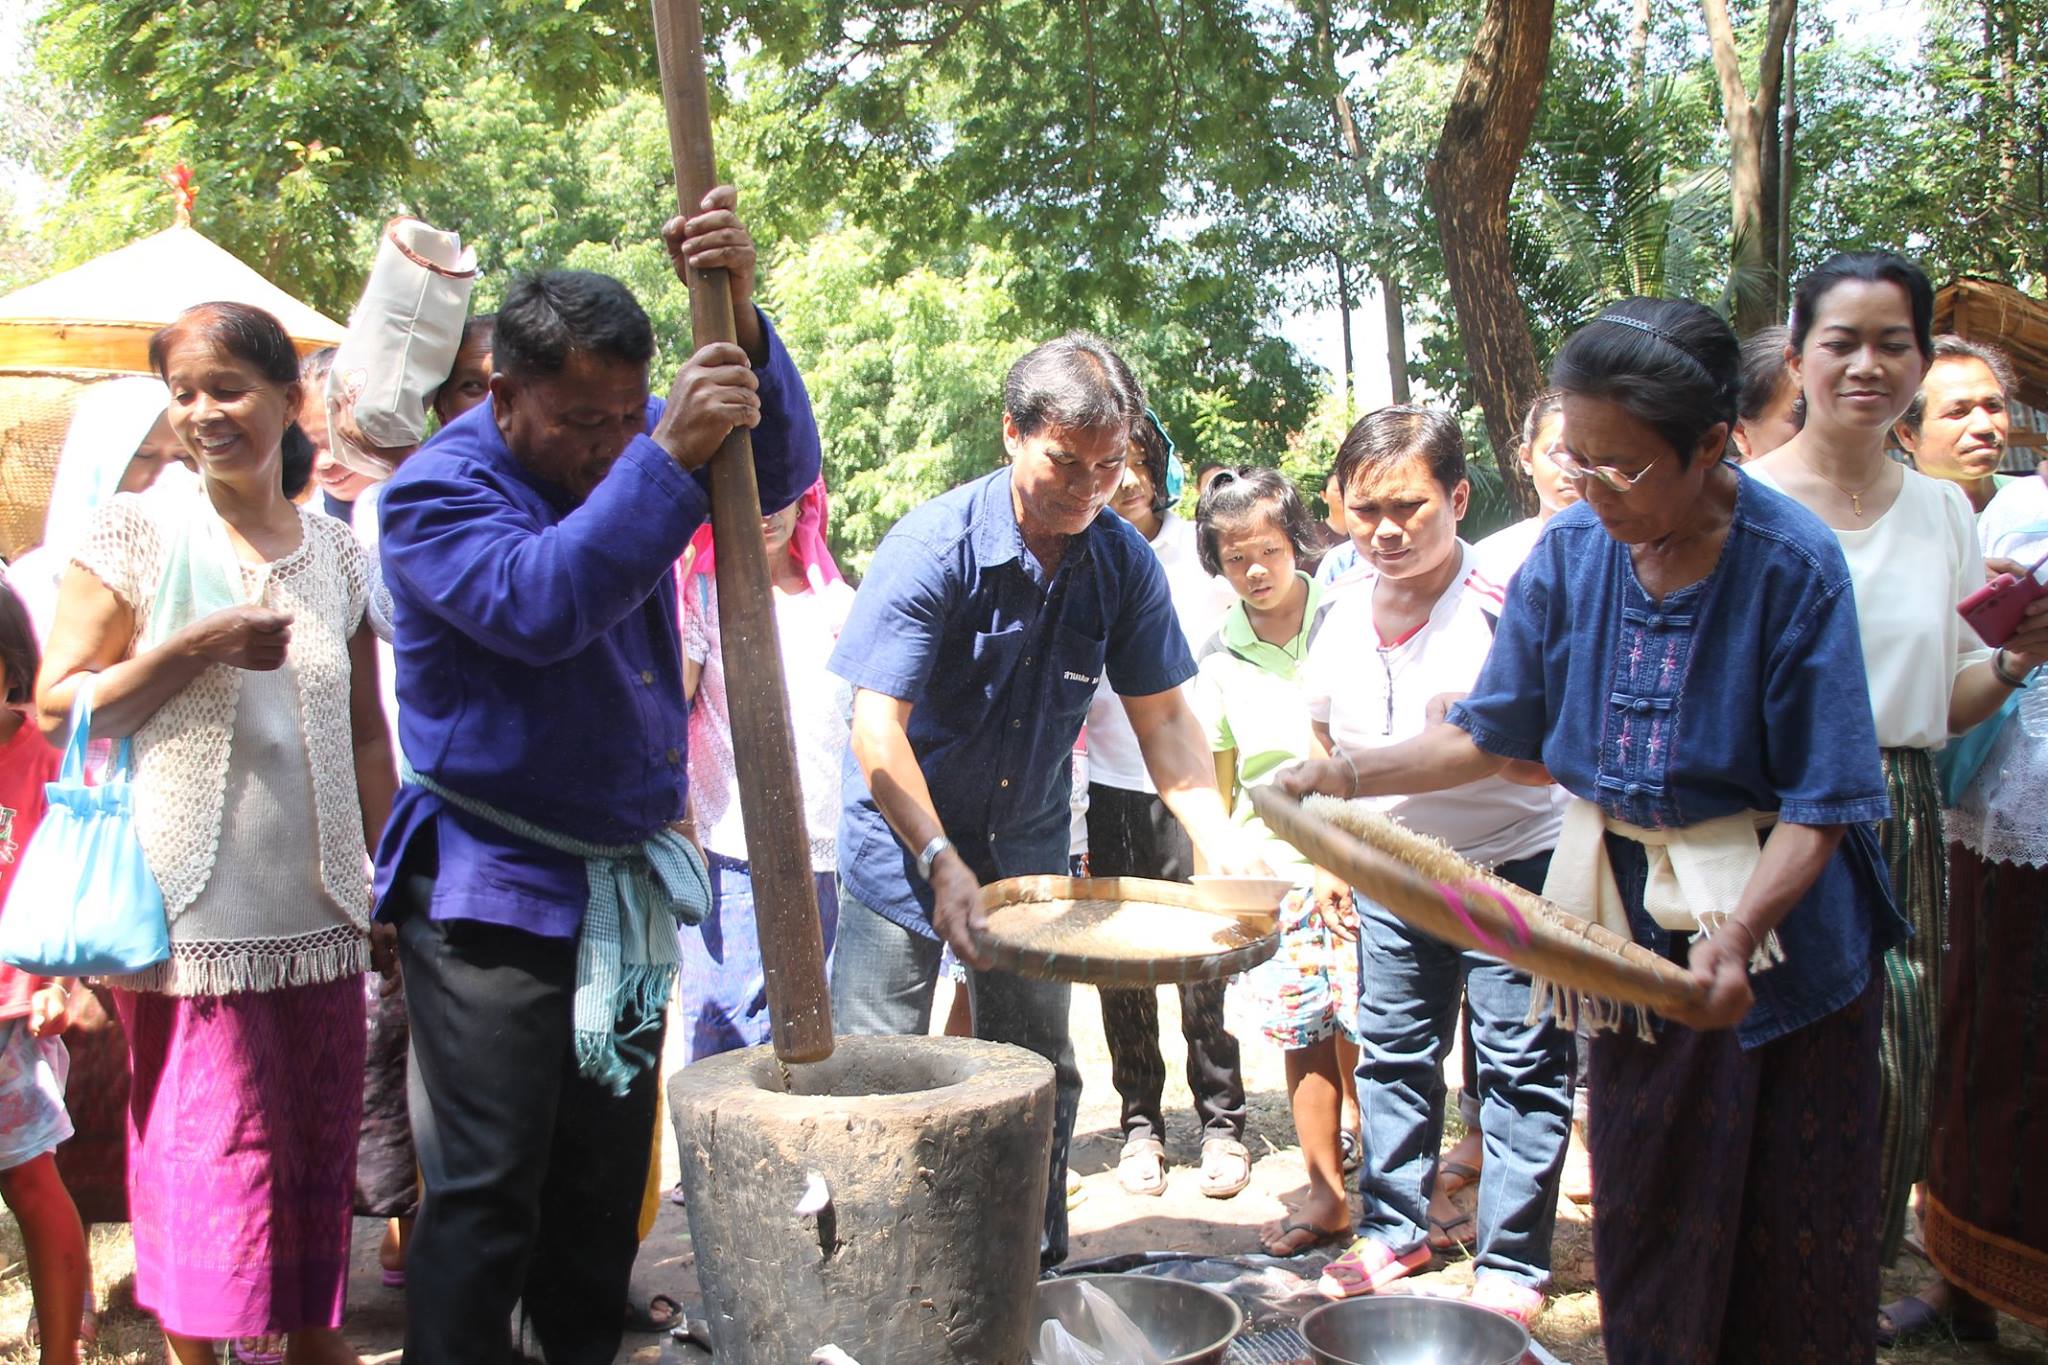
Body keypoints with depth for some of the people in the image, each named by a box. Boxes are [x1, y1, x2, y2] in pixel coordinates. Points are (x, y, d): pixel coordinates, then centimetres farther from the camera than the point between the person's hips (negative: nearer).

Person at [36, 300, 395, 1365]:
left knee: (317, 1165, 12)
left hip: (319, 919, 4)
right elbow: (57, 709, -4)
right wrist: (195, 647, -16)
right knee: (202, 1166, 1)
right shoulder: (137, 531, -2)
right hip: (190, 919, -3)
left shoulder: (337, 554, 8)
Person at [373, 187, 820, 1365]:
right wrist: (664, 458, -34)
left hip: (630, 883, 6)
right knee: (488, 1192, -2)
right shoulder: (437, 490, -11)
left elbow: (780, 470, -10)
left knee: (607, 1181, 16)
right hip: (495, 891, -6)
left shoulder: (629, 444, 5)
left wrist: (740, 318, -25)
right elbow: (538, 602, -29)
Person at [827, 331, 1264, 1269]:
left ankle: (1033, 1277, 27)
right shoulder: (935, 545, -22)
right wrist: (941, 862, -37)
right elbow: (877, 725, -25)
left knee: (1040, 1076, 12)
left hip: (1027, 842, 4)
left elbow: (1163, 717, -5)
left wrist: (1221, 844, -20)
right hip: (905, 840, -4)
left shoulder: (1124, 560, -9)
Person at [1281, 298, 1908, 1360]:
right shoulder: (1572, 551, -5)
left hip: (1778, 925, -3)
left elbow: (1820, 803, -19)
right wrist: (1348, 774, -11)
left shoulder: (1794, 563, -18)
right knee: (1644, 1214, 16)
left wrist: (1736, 933, -34)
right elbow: (1491, 736, 2)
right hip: (1630, 929, 4)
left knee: (1793, 1237, 10)